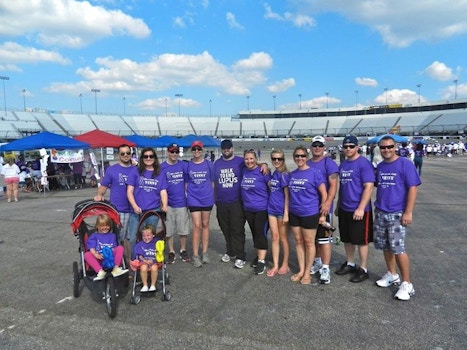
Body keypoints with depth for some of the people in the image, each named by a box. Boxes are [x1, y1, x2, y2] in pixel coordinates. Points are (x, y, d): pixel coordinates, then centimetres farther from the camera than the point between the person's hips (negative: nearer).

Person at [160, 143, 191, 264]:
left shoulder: (183, 165, 0)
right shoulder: (162, 167, -3)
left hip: (182, 202, 1)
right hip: (168, 203, -1)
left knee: (183, 229, 10)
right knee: (169, 230, 8)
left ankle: (183, 251, 26)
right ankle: (171, 252, 22)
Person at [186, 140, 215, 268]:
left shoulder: (209, 164, 1)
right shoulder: (188, 165, 1)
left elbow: (212, 181, 6)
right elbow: (186, 182, 8)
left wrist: (212, 195, 4)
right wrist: (186, 196, 4)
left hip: (207, 198, 1)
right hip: (193, 199, -1)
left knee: (205, 225, 10)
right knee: (197, 226, -4)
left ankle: (205, 252, 20)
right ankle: (195, 255, 3)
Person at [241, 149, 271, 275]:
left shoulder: (262, 172, -13)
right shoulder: (244, 171, 4)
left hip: (262, 209, -6)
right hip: (248, 209, 6)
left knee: (261, 233, -5)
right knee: (254, 233, 15)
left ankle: (261, 261, 1)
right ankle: (259, 256, 30)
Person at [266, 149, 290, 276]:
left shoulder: (284, 175, -12)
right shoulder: (274, 173, 9)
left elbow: (287, 196, -14)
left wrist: (286, 213, -16)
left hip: (282, 210, -7)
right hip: (272, 209, 7)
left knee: (283, 238, 7)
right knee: (274, 237, 10)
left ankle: (285, 265, 21)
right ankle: (275, 265, 18)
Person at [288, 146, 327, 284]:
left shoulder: (314, 173, -9)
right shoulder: (292, 174, 6)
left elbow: (324, 194, -7)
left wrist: (323, 214, -9)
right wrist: (287, 211, 12)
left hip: (310, 214, -5)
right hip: (294, 213, 5)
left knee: (309, 243, 6)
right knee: (298, 242, 13)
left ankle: (307, 273, 19)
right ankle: (301, 270, 26)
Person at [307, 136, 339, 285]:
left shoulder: (329, 163, -7)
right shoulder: (307, 164, 11)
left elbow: (333, 184, -15)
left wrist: (328, 202, -26)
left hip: (323, 207, -6)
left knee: (324, 237, -4)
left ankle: (325, 269, 1)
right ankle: (317, 262, 31)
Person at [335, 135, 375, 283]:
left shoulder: (364, 163, -12)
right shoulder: (342, 165, 10)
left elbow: (369, 187, -17)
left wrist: (361, 208, -21)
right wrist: (338, 206, 19)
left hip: (358, 210, -7)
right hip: (344, 209, 7)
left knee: (361, 240, 5)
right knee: (347, 239, 16)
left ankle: (363, 269, 18)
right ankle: (350, 264, 32)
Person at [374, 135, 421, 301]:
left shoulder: (405, 164, -9)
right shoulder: (380, 166, 9)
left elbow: (413, 188, -12)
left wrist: (408, 212, -16)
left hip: (397, 214, -6)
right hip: (380, 213, 6)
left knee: (398, 248, -8)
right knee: (385, 246, 14)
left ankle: (407, 284, 5)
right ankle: (392, 275, 31)